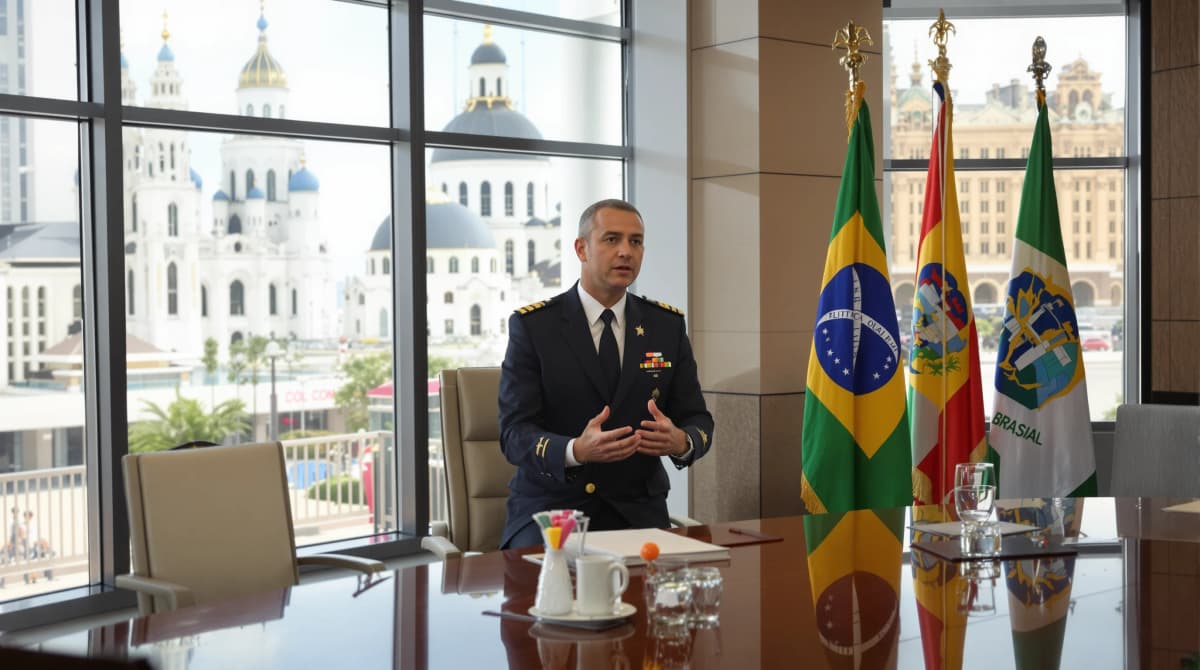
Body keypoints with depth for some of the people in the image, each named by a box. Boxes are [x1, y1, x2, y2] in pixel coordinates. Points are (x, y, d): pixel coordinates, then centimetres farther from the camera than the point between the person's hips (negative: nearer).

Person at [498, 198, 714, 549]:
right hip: (549, 508, -2)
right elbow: (515, 433, -9)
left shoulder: (667, 325, 7)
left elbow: (697, 420, 7)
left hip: (637, 511, 3)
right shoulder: (532, 326, -3)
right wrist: (576, 451, -30)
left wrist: (680, 441, -18)